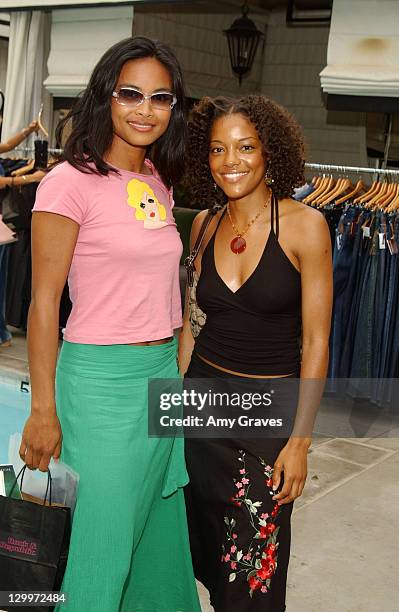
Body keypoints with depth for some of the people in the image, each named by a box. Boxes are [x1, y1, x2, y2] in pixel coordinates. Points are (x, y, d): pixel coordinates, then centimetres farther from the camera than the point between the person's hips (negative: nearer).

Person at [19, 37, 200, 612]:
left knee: (160, 530, 21)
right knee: (102, 543, 6)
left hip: (165, 372, 7)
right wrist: (44, 410, -12)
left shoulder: (158, 182, 9)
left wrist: (175, 369, 13)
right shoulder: (71, 182, -13)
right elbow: (43, 302, -13)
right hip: (102, 380, -7)